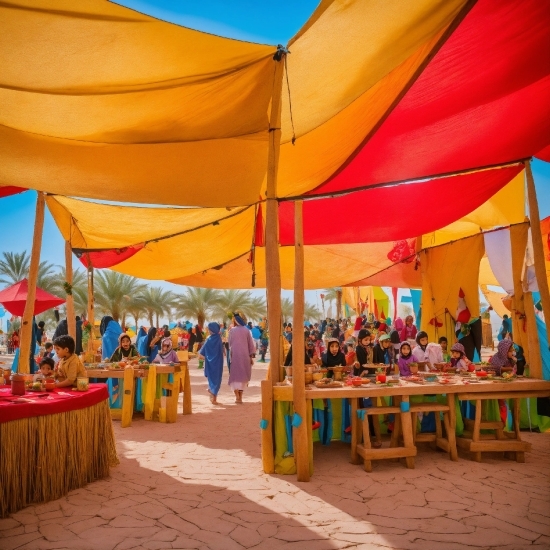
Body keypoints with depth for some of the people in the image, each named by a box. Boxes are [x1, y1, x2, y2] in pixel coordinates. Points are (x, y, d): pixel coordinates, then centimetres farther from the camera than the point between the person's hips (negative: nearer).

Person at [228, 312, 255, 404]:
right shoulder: (246, 330, 1)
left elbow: (230, 343, 1)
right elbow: (250, 343, 1)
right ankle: (240, 397, 11)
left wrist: (230, 354, 11)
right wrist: (252, 356, 6)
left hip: (234, 355, -1)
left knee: (235, 374, 6)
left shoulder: (232, 330, -3)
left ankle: (237, 396, -7)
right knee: (243, 375, 11)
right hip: (244, 355, 1)